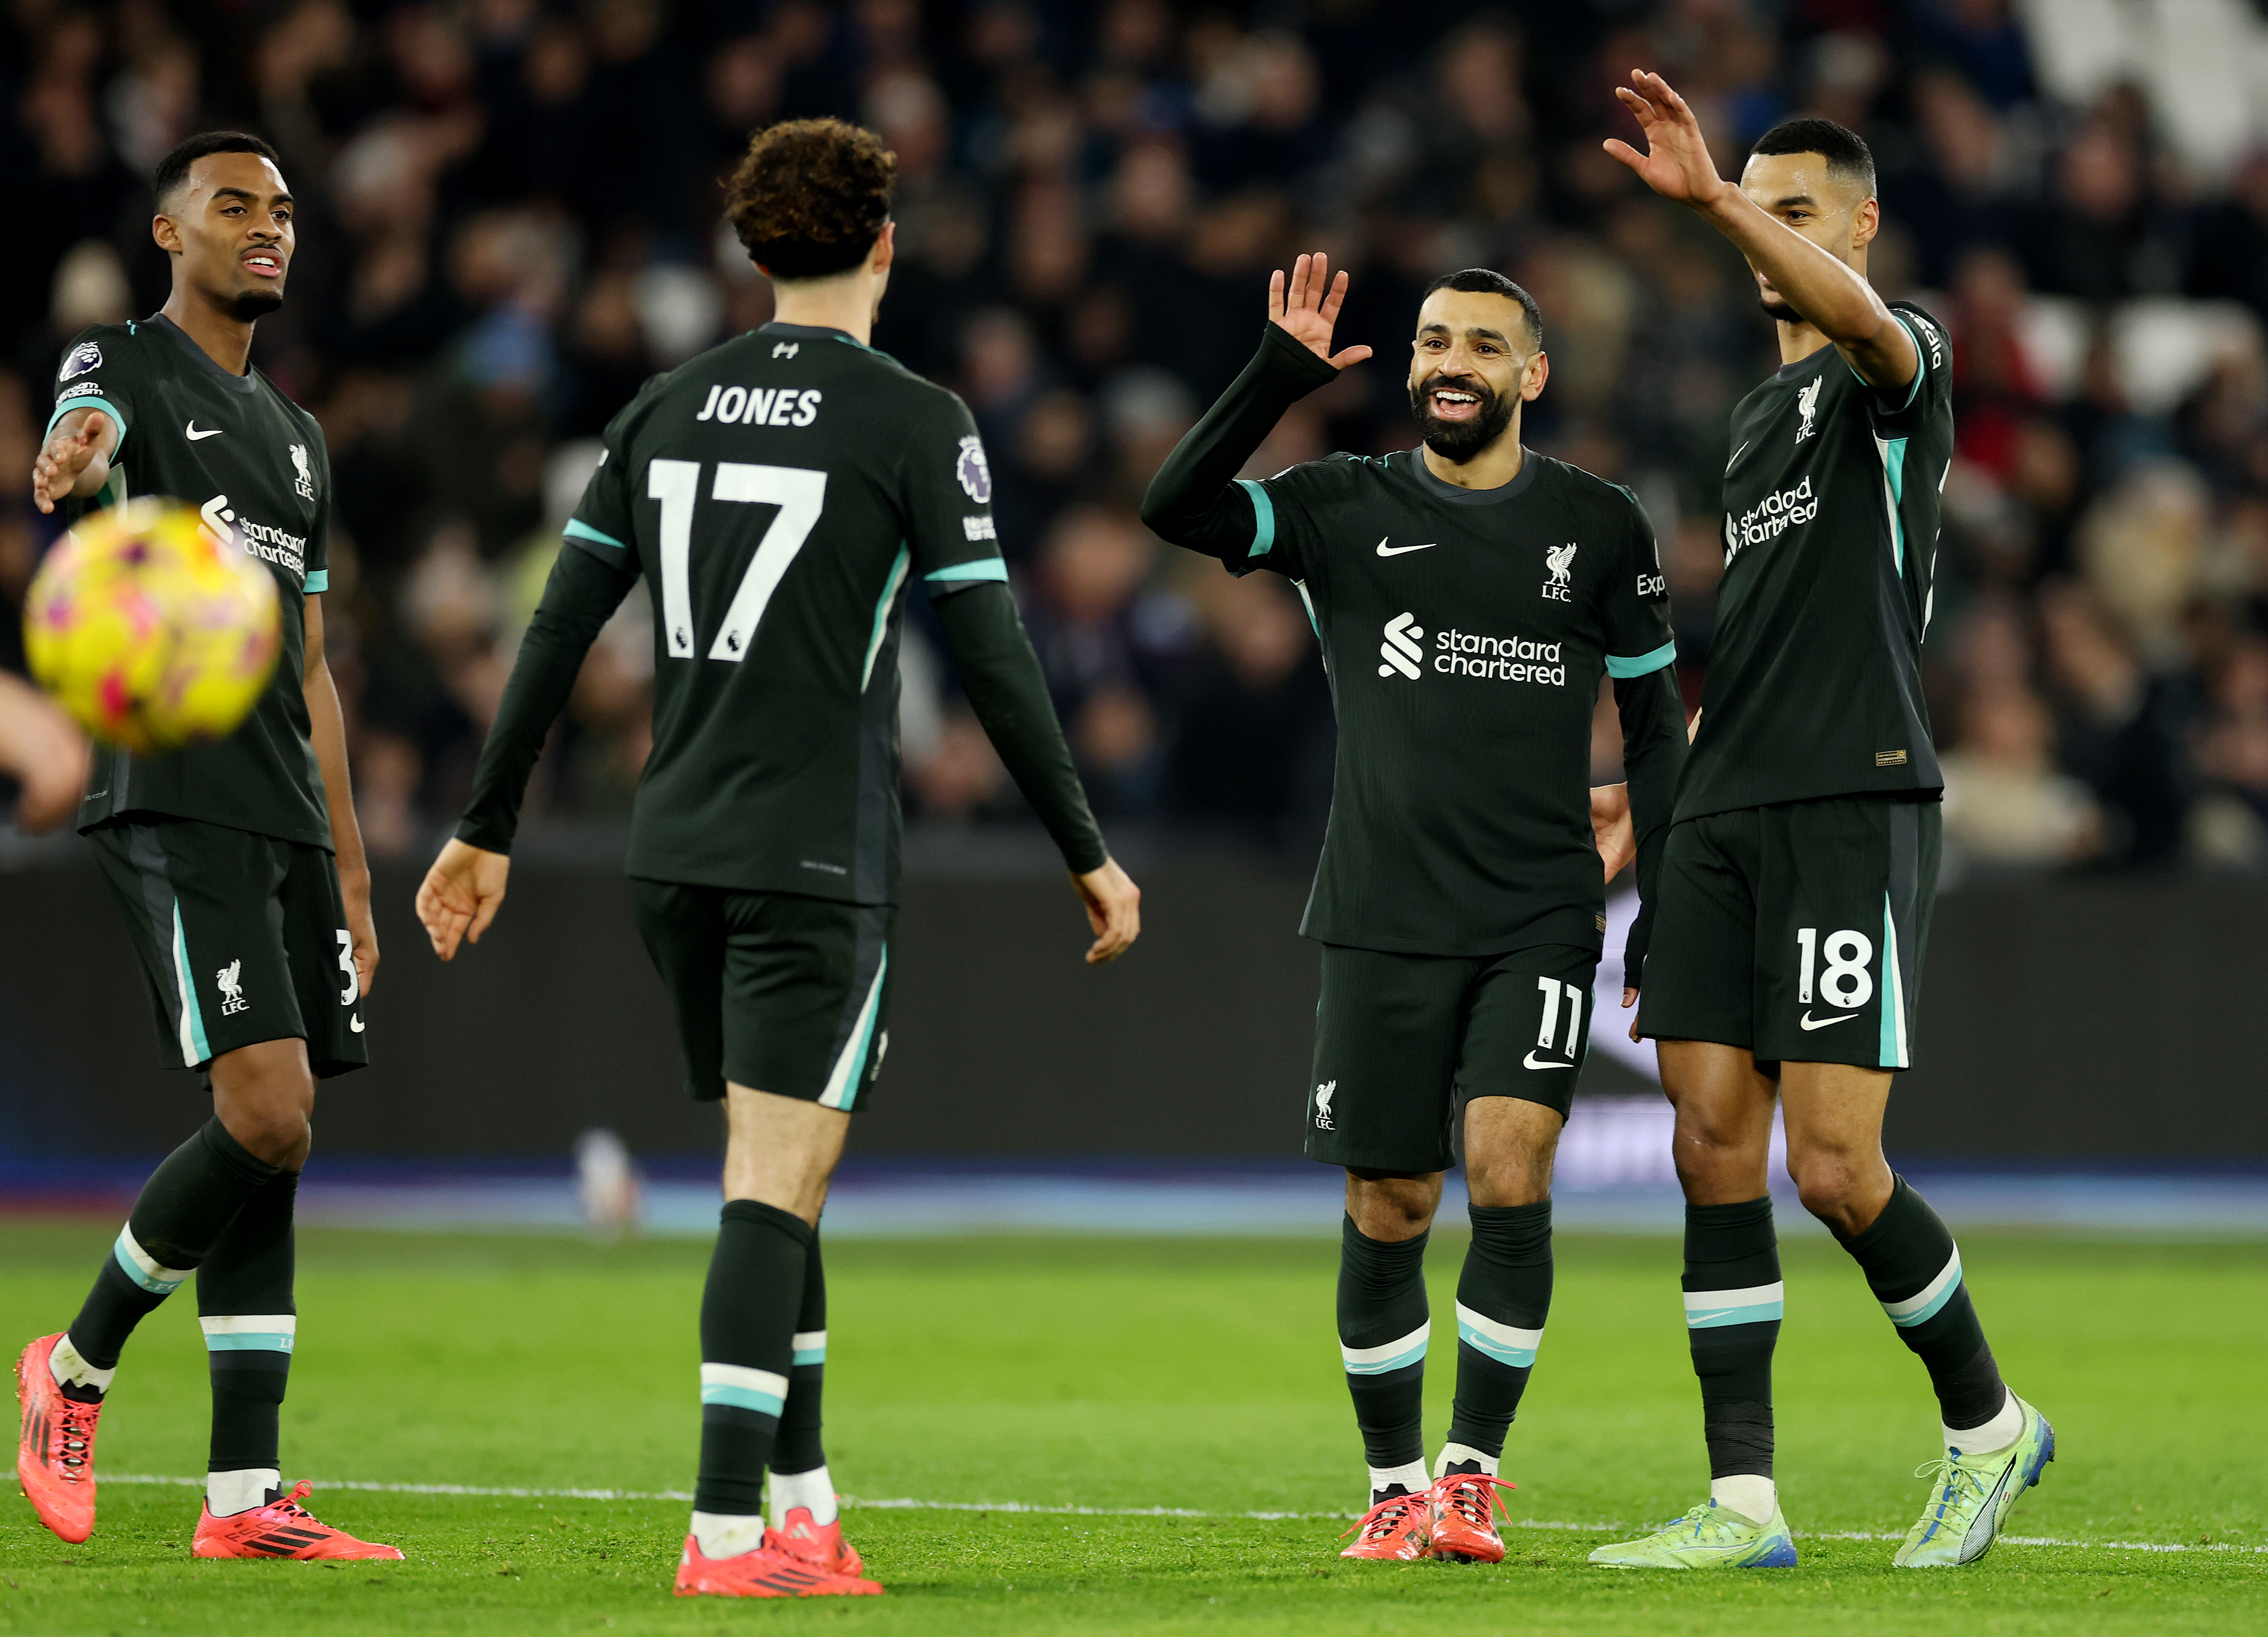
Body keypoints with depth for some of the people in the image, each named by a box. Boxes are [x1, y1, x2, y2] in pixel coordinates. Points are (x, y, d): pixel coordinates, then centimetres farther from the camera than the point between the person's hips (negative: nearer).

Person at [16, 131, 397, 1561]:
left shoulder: (298, 437, 23)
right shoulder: (122, 367, 1)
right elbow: (84, 438, -25)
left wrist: (352, 874, 20)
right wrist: (68, 471, -51)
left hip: (290, 819, 8)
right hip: (176, 803, -8)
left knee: (272, 1151, 3)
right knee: (267, 1122, -19)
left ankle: (247, 1498, 3)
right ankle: (78, 1365, 1)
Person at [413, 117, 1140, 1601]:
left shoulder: (670, 409, 9)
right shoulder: (917, 424, -7)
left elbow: (557, 632, 9)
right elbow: (995, 662, -9)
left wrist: (489, 833, 16)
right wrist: (1089, 856, 0)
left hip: (677, 856, 6)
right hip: (816, 862, -6)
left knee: (777, 1177, 17)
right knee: (777, 1187, -9)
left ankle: (805, 1501, 19)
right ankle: (728, 1530, -17)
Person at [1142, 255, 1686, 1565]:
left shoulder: (1600, 526, 6)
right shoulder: (1348, 508, 4)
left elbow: (1655, 718, 13)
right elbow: (1178, 510, -12)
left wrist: (1665, 904, 8)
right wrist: (1278, 376, -20)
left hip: (1542, 917, 0)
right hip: (1385, 918, 0)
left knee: (1510, 1174, -16)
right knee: (1388, 1211, 2)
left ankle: (1473, 1473, -4)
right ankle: (1397, 1484, 18)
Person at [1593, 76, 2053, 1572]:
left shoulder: (1906, 362, -1)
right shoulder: (1758, 419, 23)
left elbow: (1851, 315, -27)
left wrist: (1712, 196, -40)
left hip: (1855, 807, -8)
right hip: (1725, 818, 8)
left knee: (1836, 1168, -11)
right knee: (1715, 1154, -1)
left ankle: (1988, 1424, 11)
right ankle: (1744, 1506, -1)